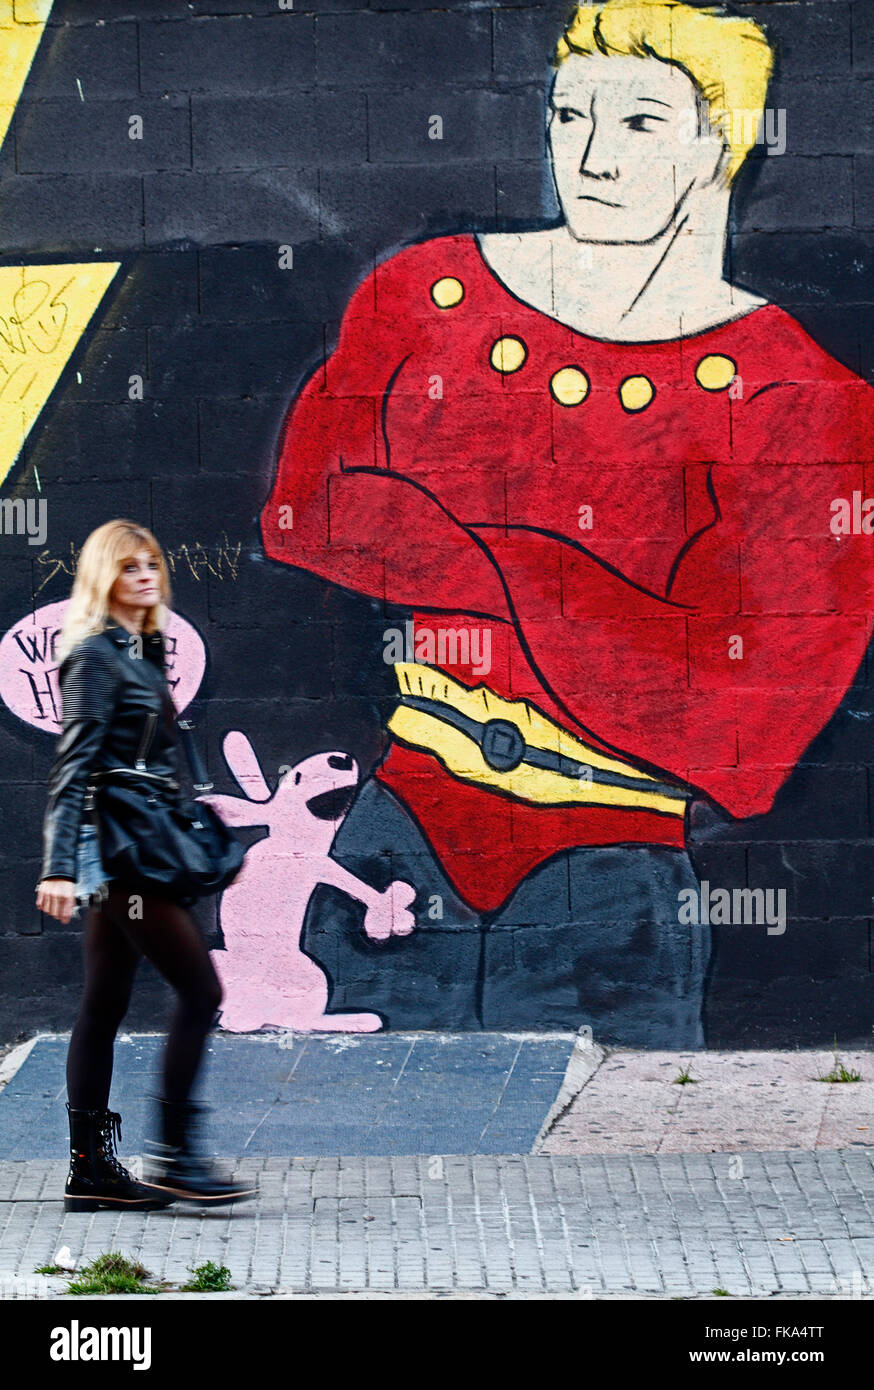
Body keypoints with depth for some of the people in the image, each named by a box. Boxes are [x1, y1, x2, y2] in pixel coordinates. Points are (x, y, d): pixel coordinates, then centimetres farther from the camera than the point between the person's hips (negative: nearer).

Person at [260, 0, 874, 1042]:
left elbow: (746, 728, -14)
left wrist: (499, 570, -15)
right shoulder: (422, 298, 6)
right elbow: (303, 518, -2)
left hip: (605, 879, -2)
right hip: (394, 842, 2)